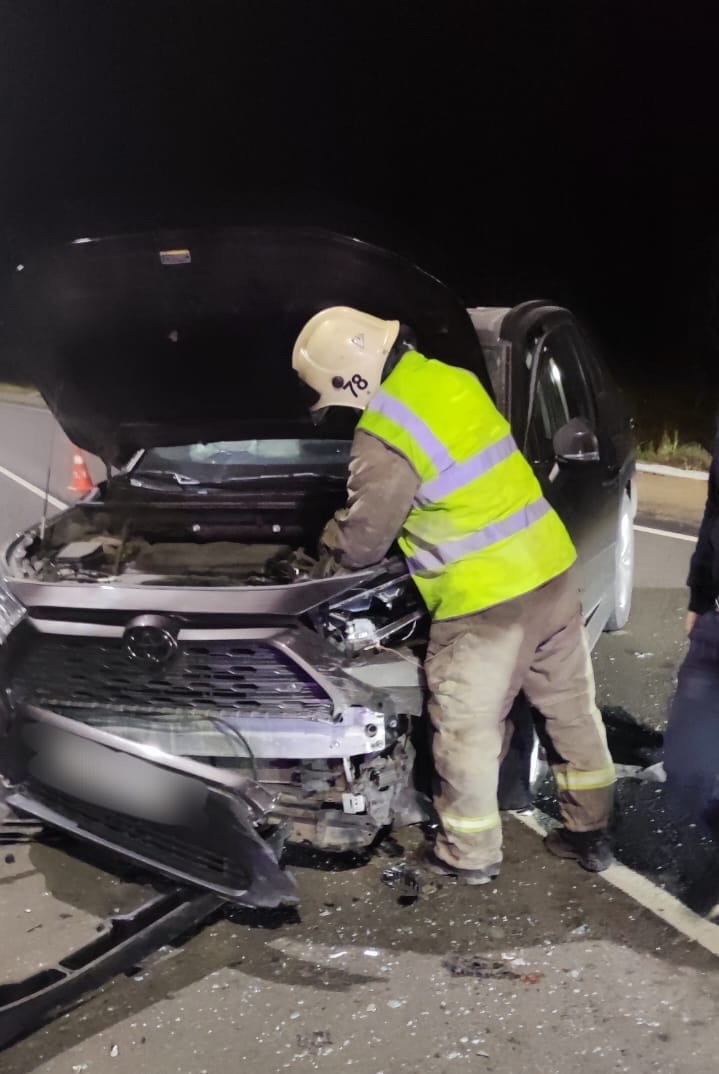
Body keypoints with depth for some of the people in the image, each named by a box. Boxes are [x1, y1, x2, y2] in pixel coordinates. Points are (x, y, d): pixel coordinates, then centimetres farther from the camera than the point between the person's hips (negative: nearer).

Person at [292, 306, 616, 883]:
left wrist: (328, 538, 16)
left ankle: (470, 854, 27)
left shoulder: (383, 439, -17)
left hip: (484, 598, -8)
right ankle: (590, 831, 34)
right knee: (572, 706, 18)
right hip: (551, 568, 8)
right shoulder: (453, 379, 7)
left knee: (467, 729, 11)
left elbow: (361, 544, -7)